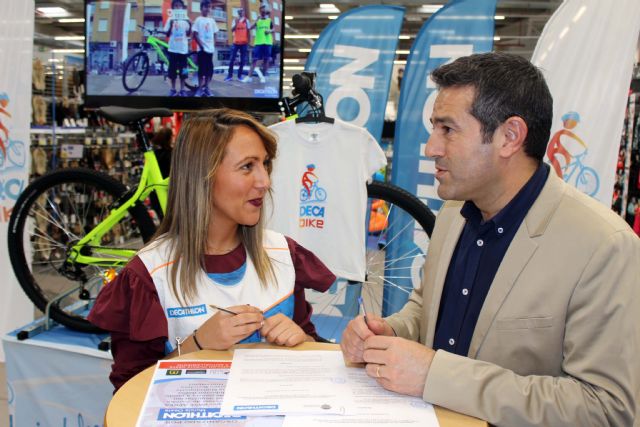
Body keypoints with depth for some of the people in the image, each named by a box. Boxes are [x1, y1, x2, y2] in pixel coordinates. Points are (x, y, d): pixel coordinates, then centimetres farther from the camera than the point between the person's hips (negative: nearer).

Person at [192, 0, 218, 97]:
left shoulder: (212, 20, 11)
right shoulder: (198, 20, -3)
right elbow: (195, 35, -6)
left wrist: (214, 46, 5)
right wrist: (201, 46, -12)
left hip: (210, 48, 4)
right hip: (202, 48, -4)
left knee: (210, 69, 5)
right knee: (202, 69, -3)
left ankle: (206, 87, 14)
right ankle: (200, 88, 3)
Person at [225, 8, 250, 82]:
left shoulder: (246, 20, 8)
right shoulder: (235, 20, 6)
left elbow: (248, 31, 9)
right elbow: (232, 30, -3)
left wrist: (248, 41, 3)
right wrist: (236, 23, -16)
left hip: (244, 42, 1)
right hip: (236, 42, 0)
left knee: (243, 60, 1)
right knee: (232, 59, -5)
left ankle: (240, 75, 8)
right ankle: (230, 75, -1)